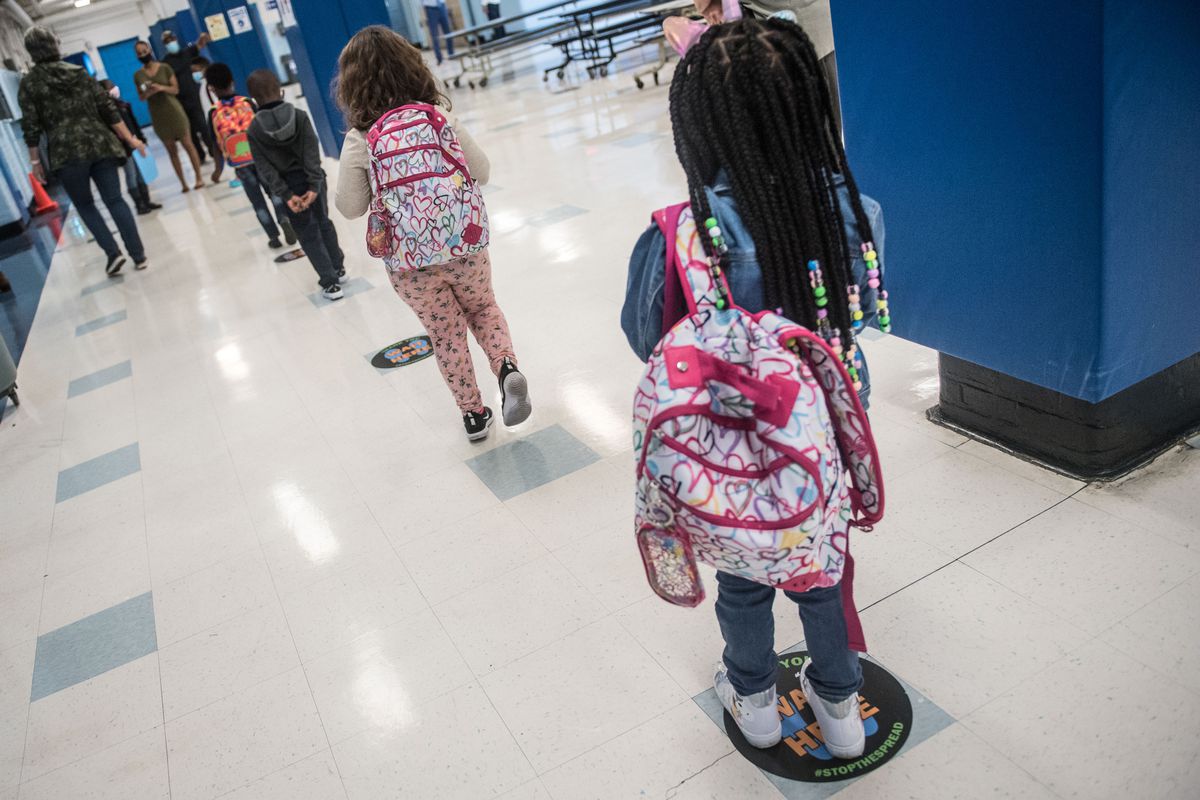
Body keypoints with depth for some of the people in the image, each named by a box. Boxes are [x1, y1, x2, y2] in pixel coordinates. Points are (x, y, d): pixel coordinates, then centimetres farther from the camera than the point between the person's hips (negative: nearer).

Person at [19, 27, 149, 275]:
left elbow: (31, 126, -2)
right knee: (115, 201, 4)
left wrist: (35, 161, 7)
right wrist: (130, 138, 9)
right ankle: (139, 255, 0)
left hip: (67, 152, -2)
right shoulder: (80, 72, 8)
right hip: (99, 144, 3)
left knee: (84, 205, 13)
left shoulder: (29, 83, 1)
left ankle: (113, 252, -3)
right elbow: (107, 108, 4)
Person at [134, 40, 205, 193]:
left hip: (173, 111, -2)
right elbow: (141, 97, 7)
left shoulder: (164, 68, -3)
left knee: (187, 144, -2)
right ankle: (183, 183, 7)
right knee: (172, 151, 4)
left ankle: (199, 177, 6)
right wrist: (148, 93, -14)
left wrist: (161, 88, -20)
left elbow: (175, 89, -3)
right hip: (158, 116, 2)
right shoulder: (138, 75, 4)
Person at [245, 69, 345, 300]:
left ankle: (330, 283, 6)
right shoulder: (299, 116, -7)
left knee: (309, 235, 8)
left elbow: (265, 168, -12)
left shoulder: (254, 130, -7)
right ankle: (339, 269, 34)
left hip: (290, 186, -1)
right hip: (311, 182, 1)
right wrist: (314, 185, -19)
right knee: (324, 223, 22)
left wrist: (285, 195, -13)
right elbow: (312, 152, -15)